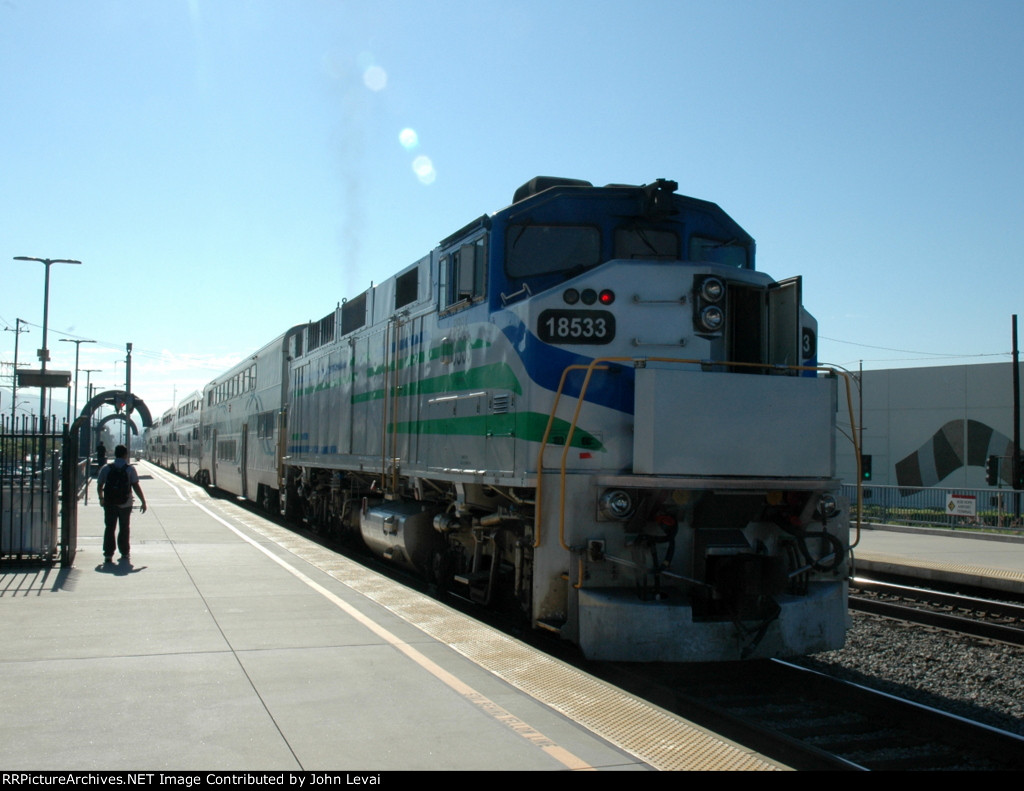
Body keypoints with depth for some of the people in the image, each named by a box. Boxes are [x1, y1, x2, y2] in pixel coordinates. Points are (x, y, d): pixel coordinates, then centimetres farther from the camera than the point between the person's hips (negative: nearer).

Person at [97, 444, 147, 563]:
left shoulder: (106, 468, 0)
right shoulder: (130, 469, -5)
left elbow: (99, 486, 5)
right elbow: (136, 486, -9)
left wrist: (101, 498, 23)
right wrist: (143, 502, -3)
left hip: (109, 504, 1)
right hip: (125, 504, -1)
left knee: (109, 528, 8)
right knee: (124, 528, 13)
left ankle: (108, 554, 3)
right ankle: (125, 553, 16)